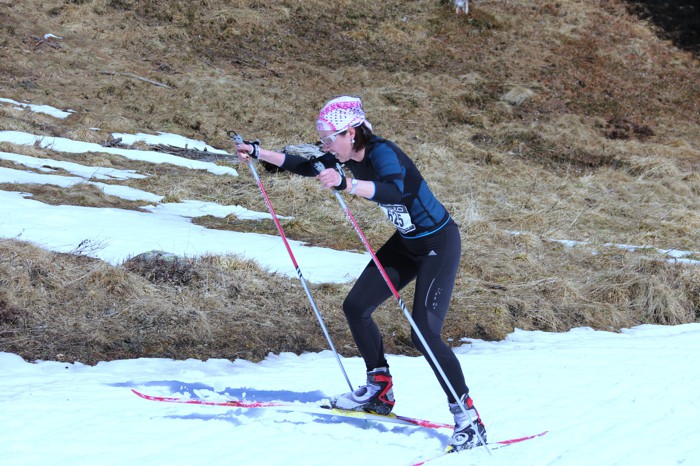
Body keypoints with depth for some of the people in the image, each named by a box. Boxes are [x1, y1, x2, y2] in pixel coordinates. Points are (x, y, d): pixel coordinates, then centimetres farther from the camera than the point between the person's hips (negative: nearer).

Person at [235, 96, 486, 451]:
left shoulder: (382, 153, -29)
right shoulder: (348, 156, -4)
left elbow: (394, 189, -50)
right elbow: (308, 167, 13)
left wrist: (346, 183, -64)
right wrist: (259, 153, 9)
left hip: (439, 244, -9)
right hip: (406, 242, 9)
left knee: (425, 333, -16)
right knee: (356, 307, 10)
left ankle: (468, 420, -8)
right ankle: (380, 390, 26)